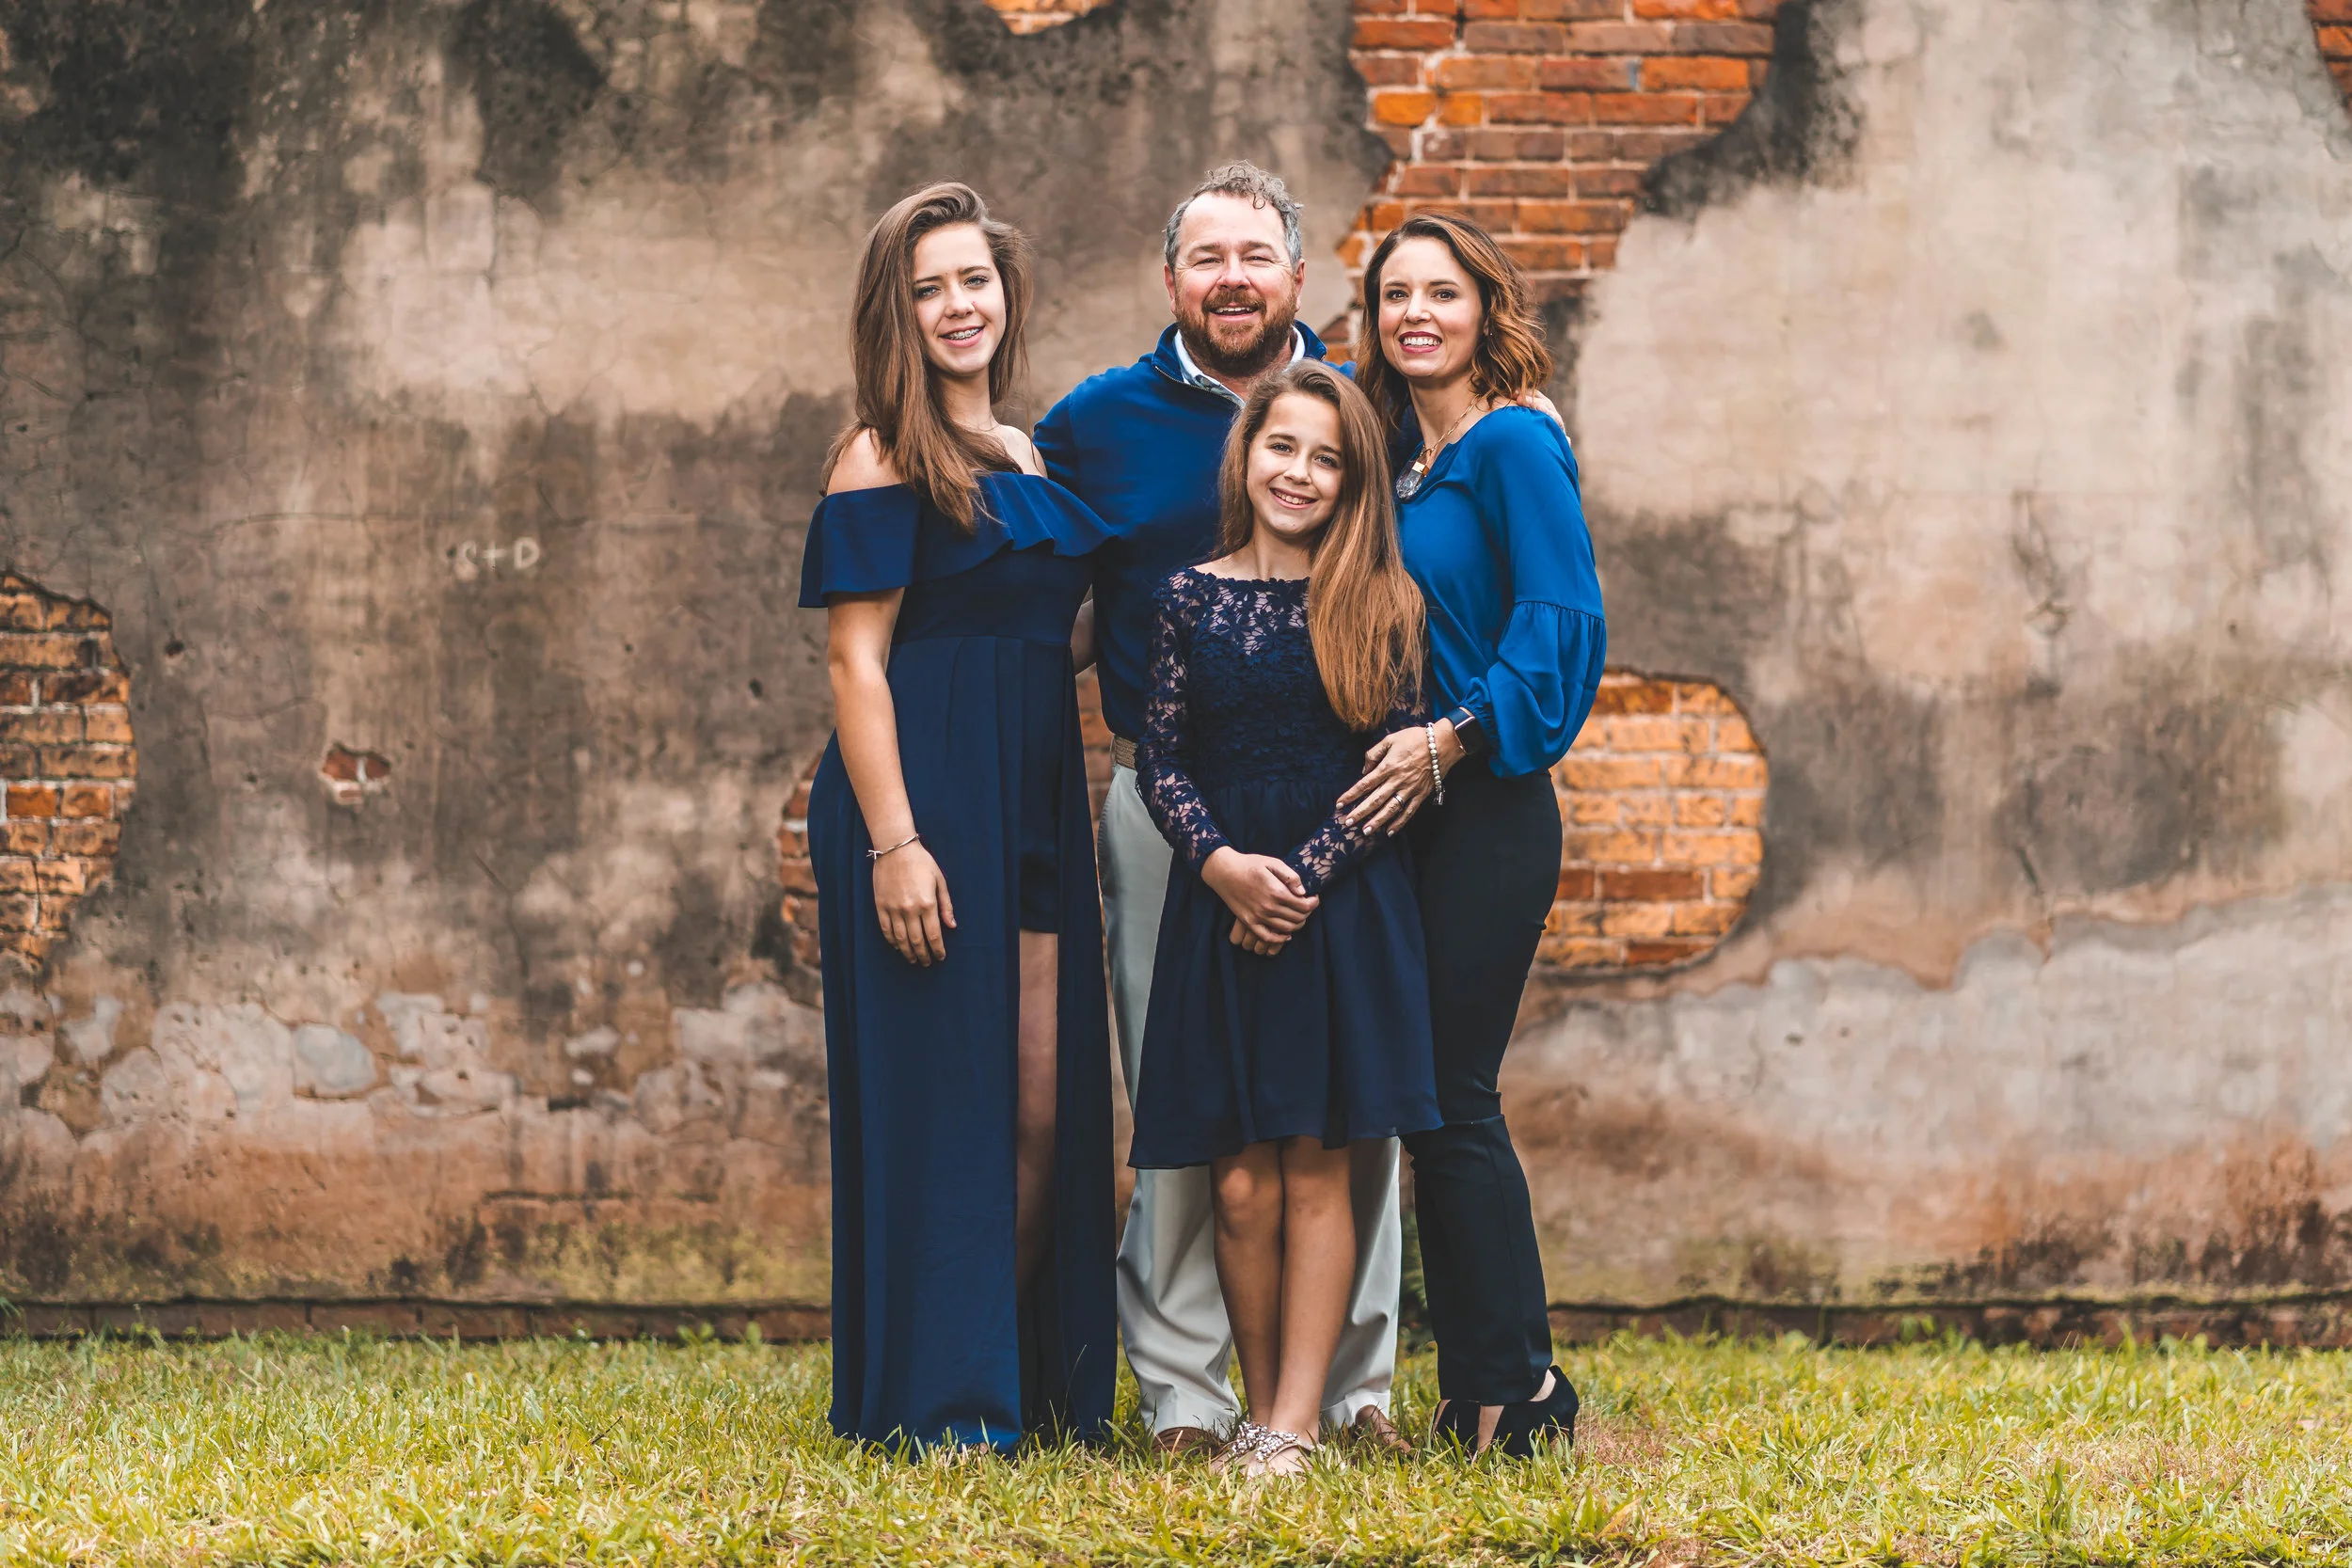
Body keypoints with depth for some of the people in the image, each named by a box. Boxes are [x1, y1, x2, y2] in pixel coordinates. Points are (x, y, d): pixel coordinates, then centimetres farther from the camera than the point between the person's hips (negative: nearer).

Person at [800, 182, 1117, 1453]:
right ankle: (929, 1396, 2)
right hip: (925, 799, -7)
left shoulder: (1032, 461, 17)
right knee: (936, 1100, -4)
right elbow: (856, 659, -12)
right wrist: (892, 841, -19)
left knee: (1045, 1109, 6)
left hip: (1035, 802, 7)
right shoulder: (883, 461, -5)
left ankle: (1028, 1381, 15)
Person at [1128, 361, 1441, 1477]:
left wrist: (1304, 877, -11)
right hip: (1219, 909, 2)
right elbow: (1161, 760, 5)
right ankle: (1258, 1410, 10)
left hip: (1343, 912, -1)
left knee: (1316, 1169, -3)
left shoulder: (1377, 606, 2)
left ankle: (1297, 1423, -3)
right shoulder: (1192, 598, 7)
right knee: (1242, 1183, -1)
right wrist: (1222, 861, -11)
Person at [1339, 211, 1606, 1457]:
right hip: (1403, 818, 8)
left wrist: (1454, 737, -20)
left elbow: (1562, 622, -16)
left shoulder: (1513, 445, -9)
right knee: (1430, 1102, 8)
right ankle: (1473, 1389, 13)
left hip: (1485, 819, -8)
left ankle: (1519, 1390, 1)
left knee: (1455, 1098, -7)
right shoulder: (1390, 454, 14)